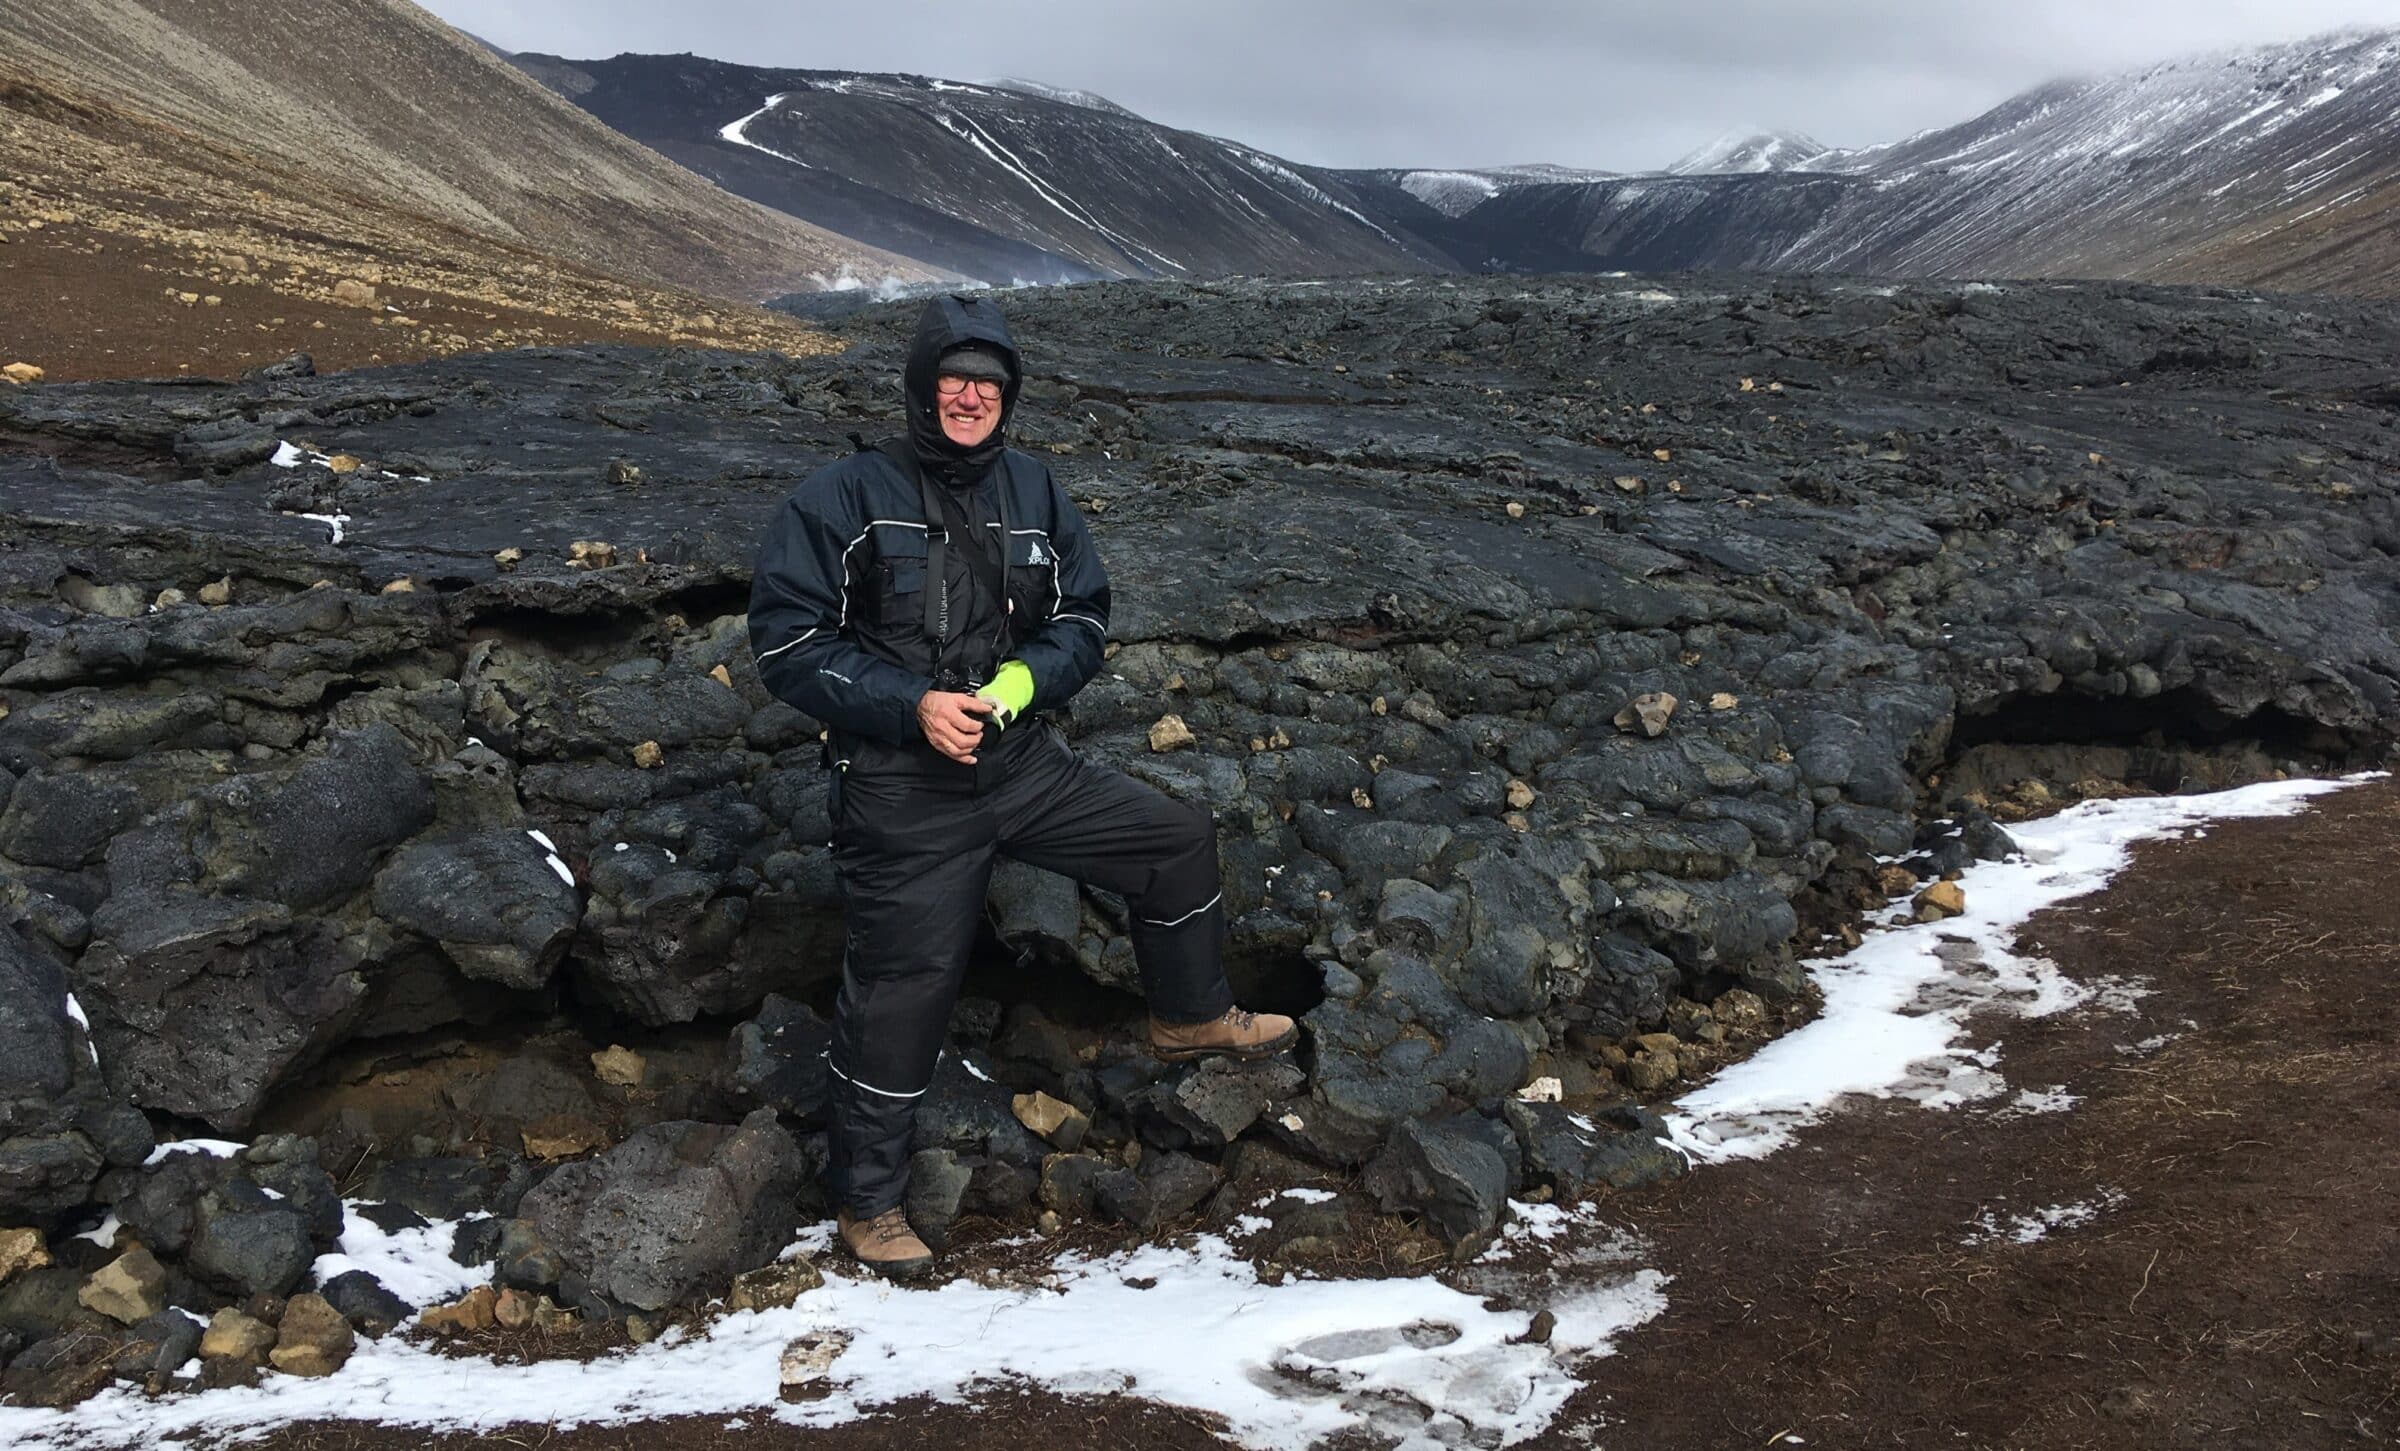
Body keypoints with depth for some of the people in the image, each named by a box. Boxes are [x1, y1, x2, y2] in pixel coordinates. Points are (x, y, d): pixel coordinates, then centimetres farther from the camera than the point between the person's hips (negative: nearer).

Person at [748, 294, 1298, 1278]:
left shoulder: (1033, 493, 6)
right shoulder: (847, 497, -9)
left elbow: (1084, 620, 11)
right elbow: (786, 639, -12)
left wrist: (1024, 678, -12)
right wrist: (911, 706, -21)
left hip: (1023, 761, 5)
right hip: (903, 788, -5)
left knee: (1178, 840, 8)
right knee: (903, 987, 0)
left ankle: (1191, 1018, 32)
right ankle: (867, 1201, 19)